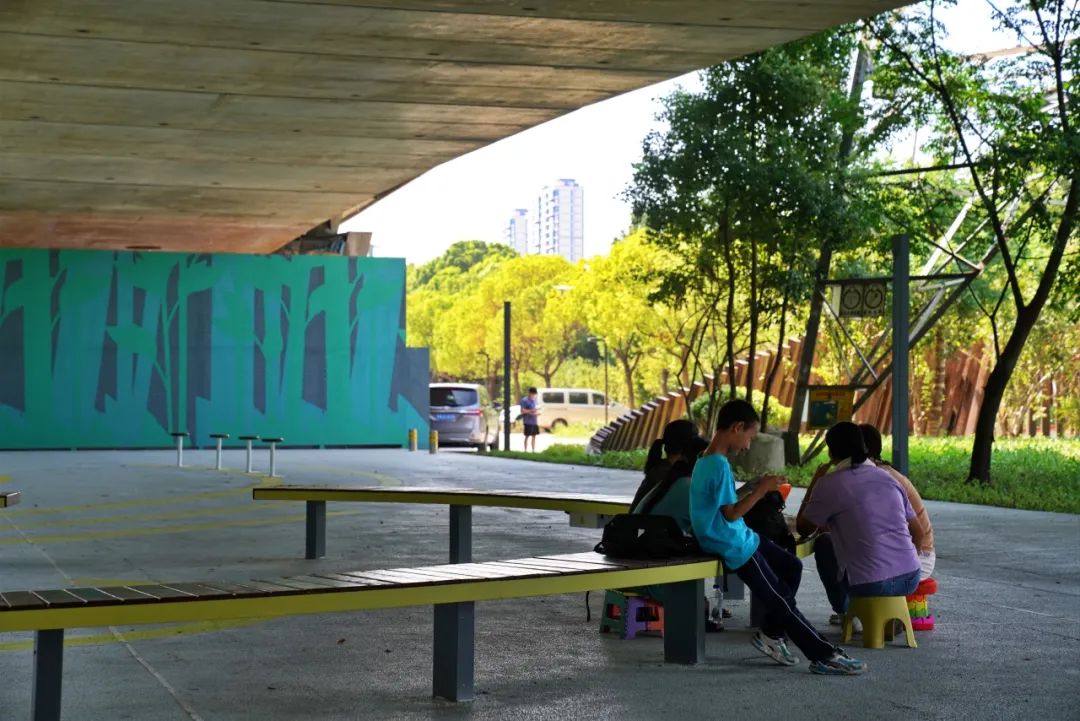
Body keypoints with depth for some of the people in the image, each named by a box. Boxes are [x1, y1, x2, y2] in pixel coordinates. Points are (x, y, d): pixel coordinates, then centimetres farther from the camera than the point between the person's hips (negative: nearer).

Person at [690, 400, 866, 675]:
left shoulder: (709, 462, 8)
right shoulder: (719, 466, -23)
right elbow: (731, 513, -22)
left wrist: (758, 489, 9)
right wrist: (761, 490, -17)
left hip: (741, 537, 10)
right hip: (734, 546, -10)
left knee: (792, 567, 17)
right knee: (781, 599, -4)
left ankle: (771, 634, 20)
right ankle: (824, 655, 4)